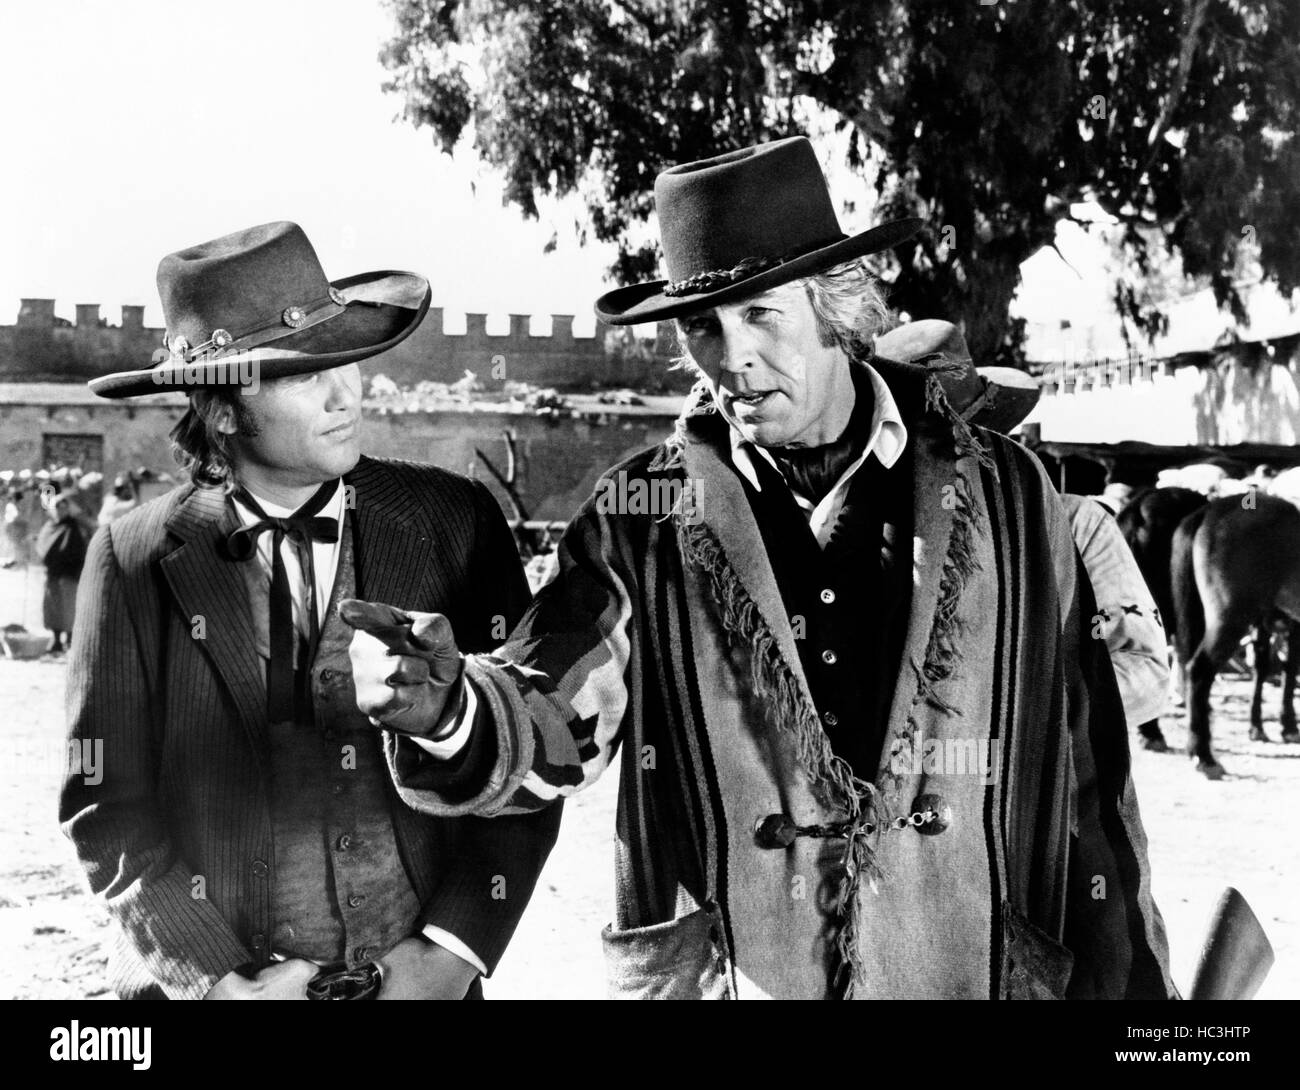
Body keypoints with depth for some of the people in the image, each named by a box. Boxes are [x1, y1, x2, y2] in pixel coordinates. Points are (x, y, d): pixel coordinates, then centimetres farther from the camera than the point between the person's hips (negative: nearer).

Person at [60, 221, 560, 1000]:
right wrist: (221, 981, -12)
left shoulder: (454, 522, -6)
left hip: (423, 975, 1)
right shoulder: (137, 559, -6)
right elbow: (105, 805, -4)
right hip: (202, 982, 0)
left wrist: (449, 951, -12)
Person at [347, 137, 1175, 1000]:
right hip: (718, 974, 0)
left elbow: (1085, 781, 0)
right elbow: (553, 721, -13)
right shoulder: (643, 516, -3)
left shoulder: (1005, 496, -3)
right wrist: (447, 710, -34)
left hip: (974, 972, 0)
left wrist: (1131, 978, 3)